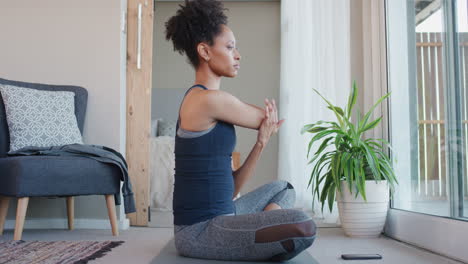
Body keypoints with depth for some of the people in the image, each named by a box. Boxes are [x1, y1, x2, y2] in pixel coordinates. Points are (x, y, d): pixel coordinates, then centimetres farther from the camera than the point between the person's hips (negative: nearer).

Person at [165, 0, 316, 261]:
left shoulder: (200, 99, 14)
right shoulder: (210, 99, -17)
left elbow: (231, 186, 11)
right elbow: (268, 118, 0)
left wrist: (261, 144, -2)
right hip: (199, 231, -10)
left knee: (283, 188, 28)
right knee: (304, 227, -27)